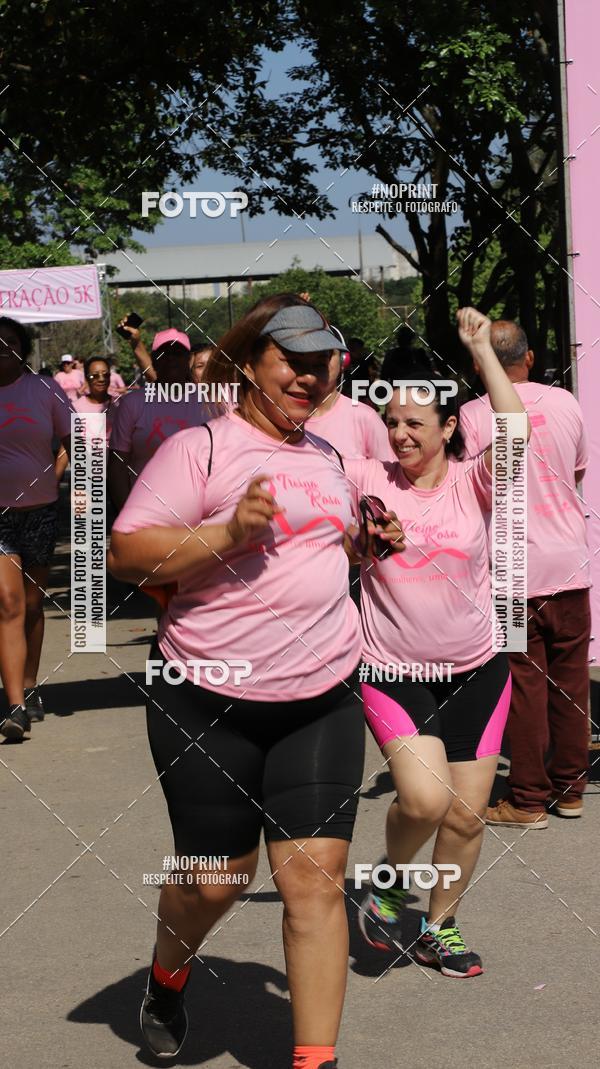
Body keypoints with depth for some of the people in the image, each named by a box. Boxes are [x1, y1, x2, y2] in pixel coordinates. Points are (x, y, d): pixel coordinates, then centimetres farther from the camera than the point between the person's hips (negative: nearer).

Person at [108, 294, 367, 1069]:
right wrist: (227, 534, -23)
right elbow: (124, 553, -13)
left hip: (321, 697, 5)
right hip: (211, 702, -4)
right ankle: (166, 981, 42)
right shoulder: (201, 447, -8)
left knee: (316, 875, -3)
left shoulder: (327, 457, 14)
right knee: (218, 875, 9)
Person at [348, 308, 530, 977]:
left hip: (475, 671, 2)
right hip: (393, 672, -1)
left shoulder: (472, 482, -5)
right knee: (425, 796, -20)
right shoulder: (368, 479, -3)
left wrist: (481, 350, -21)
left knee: (467, 815, 7)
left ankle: (439, 928, 30)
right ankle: (391, 881, 12)